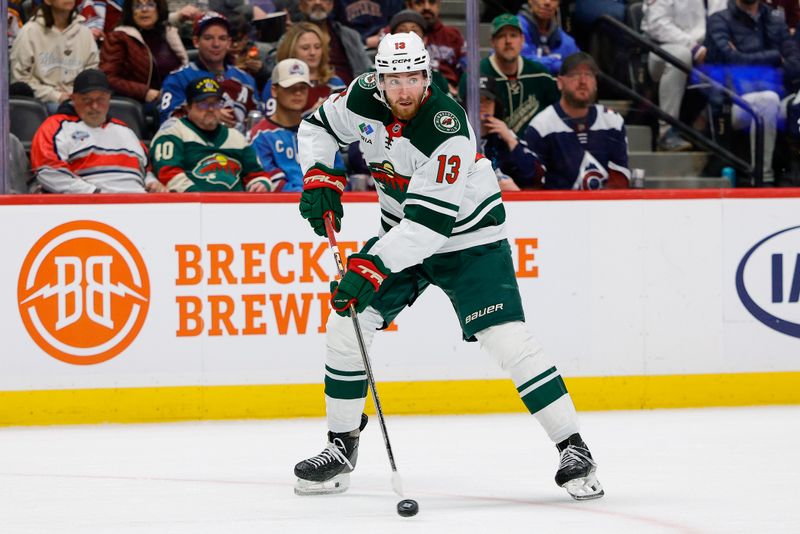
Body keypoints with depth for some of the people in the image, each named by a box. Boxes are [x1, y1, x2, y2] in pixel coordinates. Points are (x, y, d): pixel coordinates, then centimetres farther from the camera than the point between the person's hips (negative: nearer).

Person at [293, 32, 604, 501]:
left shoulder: (448, 130, -31)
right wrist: (319, 178, -11)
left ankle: (574, 450, -12)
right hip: (402, 233, 6)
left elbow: (431, 221, -34)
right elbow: (318, 126, 8)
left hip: (469, 238, -6)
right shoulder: (365, 98, -13)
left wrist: (372, 267, -38)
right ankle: (341, 448, 12)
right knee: (346, 325, -3)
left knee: (508, 339, -18)